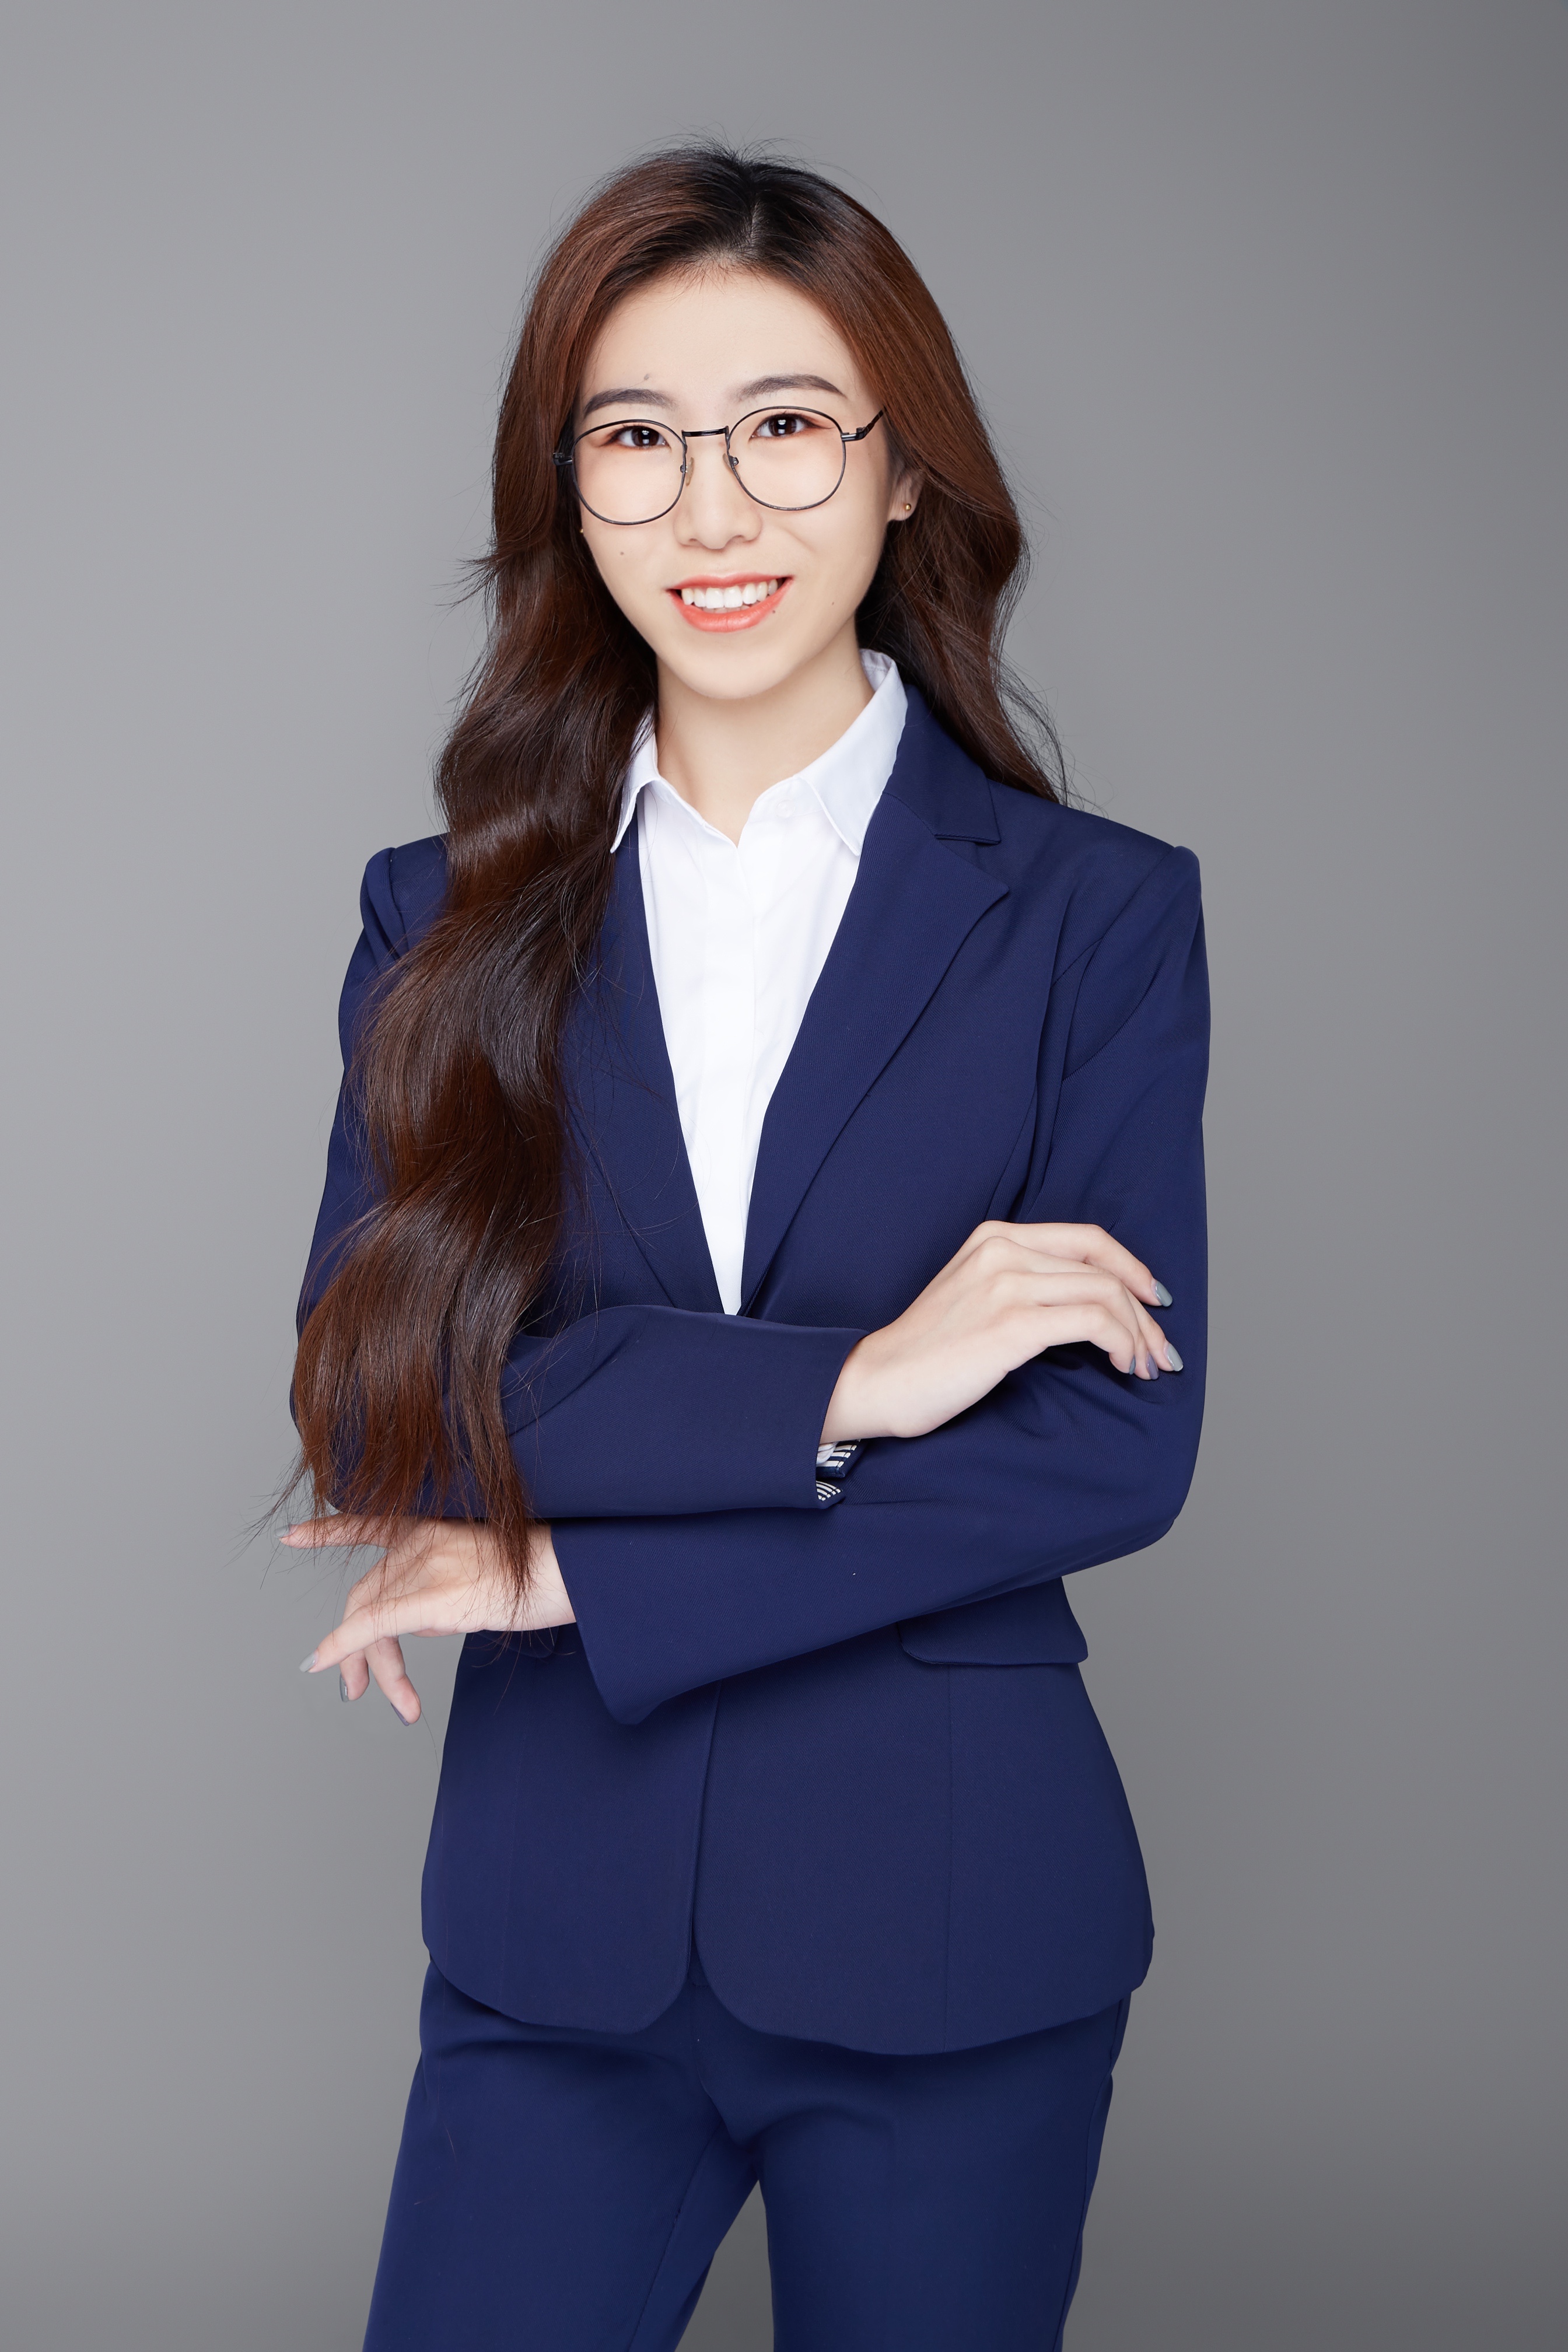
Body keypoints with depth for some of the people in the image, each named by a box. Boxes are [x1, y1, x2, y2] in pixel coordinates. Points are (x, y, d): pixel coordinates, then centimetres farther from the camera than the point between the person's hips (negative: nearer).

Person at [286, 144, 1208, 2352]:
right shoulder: (446, 921, 2)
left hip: (952, 1940, -1)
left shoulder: (1097, 911, -3)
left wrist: (570, 1571, -13)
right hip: (555, 1936, 1)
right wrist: (845, 1382, -20)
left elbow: (1117, 1445, -11)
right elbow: (366, 1397, -9)